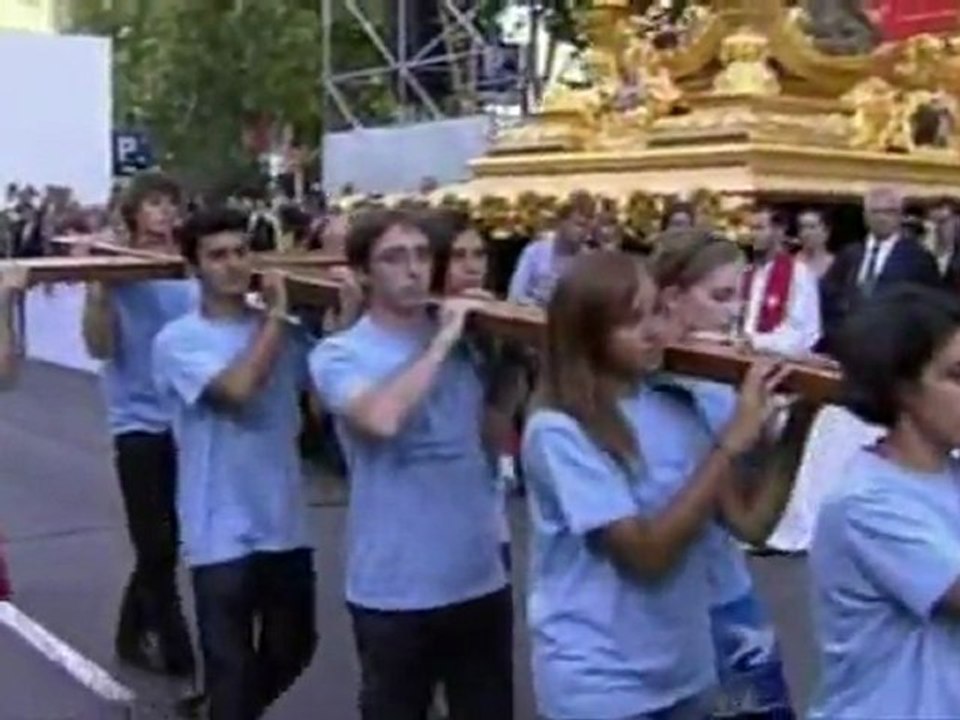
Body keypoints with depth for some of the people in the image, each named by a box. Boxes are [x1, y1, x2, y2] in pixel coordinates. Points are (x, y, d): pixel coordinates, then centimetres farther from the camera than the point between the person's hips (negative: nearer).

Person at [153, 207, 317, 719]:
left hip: (285, 525, 6)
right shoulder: (178, 341, -10)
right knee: (230, 668, 3)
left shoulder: (279, 331, 6)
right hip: (222, 534, -5)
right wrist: (277, 316, -16)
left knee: (293, 648, 20)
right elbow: (238, 389, -25)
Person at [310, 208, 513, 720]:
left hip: (481, 577, 5)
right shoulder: (340, 354, -8)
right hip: (394, 589, -4)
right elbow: (382, 418, -29)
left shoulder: (464, 343, 6)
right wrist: (441, 342, -20)